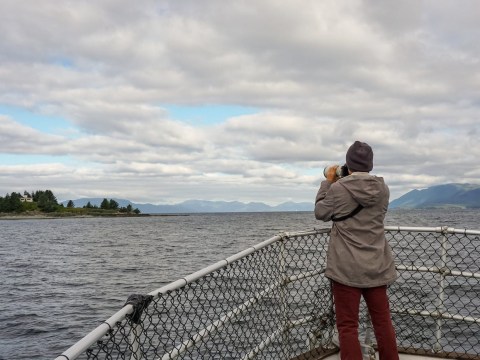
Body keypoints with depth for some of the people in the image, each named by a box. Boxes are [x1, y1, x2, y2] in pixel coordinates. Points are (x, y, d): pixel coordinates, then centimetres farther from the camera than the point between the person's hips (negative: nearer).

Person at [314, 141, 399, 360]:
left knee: (348, 325, 3)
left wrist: (328, 181, 9)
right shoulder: (383, 189, 0)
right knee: (383, 321, 16)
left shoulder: (339, 188, -13)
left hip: (347, 268, -4)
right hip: (376, 267, 5)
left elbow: (321, 213, 2)